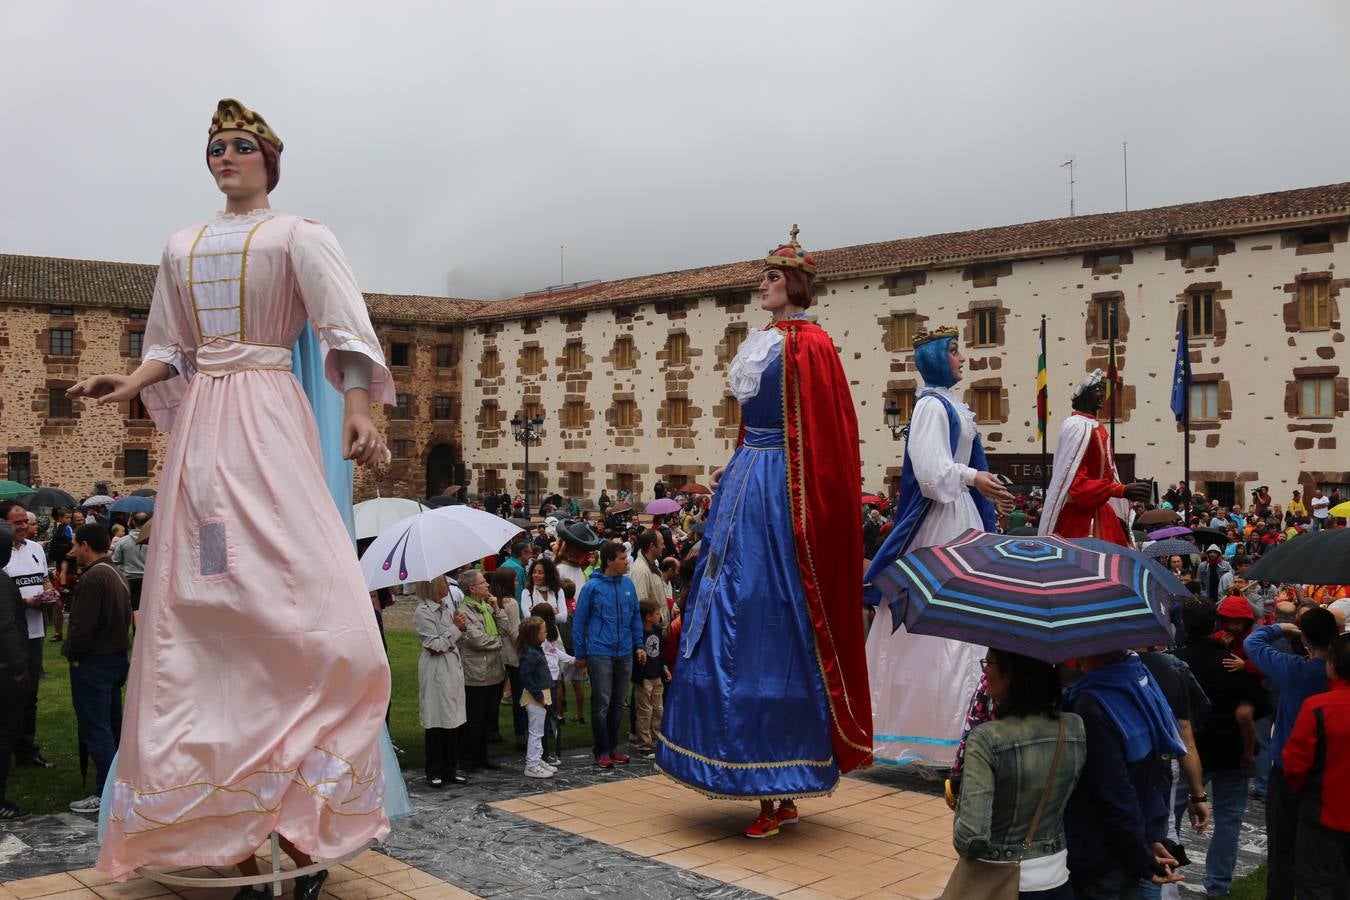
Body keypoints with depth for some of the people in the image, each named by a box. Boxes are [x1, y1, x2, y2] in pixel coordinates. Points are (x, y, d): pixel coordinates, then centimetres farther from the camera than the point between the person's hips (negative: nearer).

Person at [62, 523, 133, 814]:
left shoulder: (93, 577, -21)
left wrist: (72, 654, -9)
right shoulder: (116, 574, 11)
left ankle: (105, 795, 0)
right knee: (114, 724, 18)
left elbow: (83, 625, -23)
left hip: (93, 662, -10)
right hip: (117, 656, 10)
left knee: (95, 730, -3)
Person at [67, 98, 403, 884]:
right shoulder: (182, 247, 21)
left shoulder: (298, 235, 4)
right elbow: (172, 348, 22)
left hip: (269, 416, -5)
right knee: (197, 602, 0)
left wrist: (358, 405, -26)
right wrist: (132, 384, 0)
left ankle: (306, 819, -9)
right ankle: (228, 830, 6)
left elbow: (343, 325, -10)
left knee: (294, 591, -18)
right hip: (201, 423, 6)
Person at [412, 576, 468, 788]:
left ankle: (451, 769, 18)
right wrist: (455, 627, -12)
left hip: (454, 668, 8)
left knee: (454, 720, 9)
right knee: (436, 723, 0)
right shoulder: (423, 612, -12)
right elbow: (435, 646, -16)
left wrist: (462, 627, 0)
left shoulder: (447, 607, 12)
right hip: (436, 672, -8)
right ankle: (435, 772, 10)